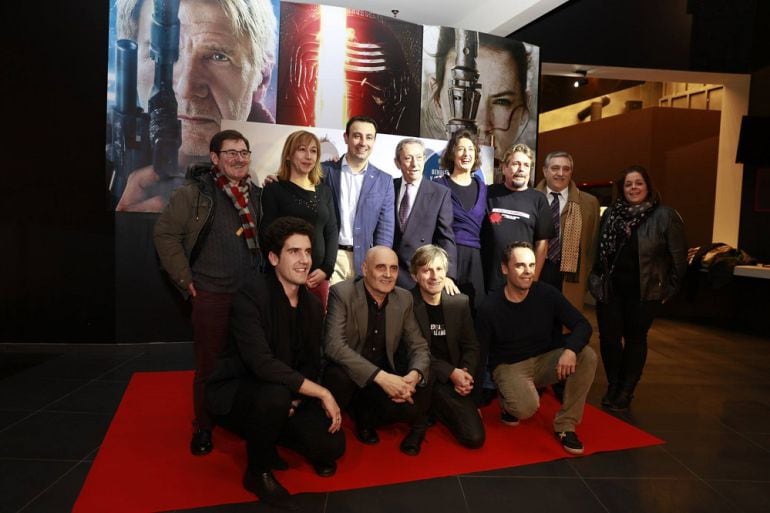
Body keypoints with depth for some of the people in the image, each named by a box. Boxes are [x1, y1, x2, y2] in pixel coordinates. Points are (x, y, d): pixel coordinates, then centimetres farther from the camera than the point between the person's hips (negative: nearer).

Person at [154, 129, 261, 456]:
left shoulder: (255, 194, 8)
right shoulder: (194, 193, -8)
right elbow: (165, 234, -6)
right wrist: (185, 279, -8)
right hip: (211, 296, -4)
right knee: (209, 365, 7)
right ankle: (203, 427, 27)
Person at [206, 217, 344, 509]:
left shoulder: (313, 306, -1)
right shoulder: (252, 293, -23)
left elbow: (311, 365, 5)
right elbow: (261, 363, -33)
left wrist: (295, 401, -15)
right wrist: (322, 393, -28)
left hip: (276, 398, 6)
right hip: (235, 392, -5)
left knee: (332, 445, -12)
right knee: (276, 394, -37)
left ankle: (265, 444, 18)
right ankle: (258, 471, -7)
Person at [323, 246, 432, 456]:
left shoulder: (404, 298, -3)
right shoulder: (341, 293, -17)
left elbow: (419, 346, -2)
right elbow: (333, 345, -29)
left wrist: (414, 376, -26)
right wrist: (381, 376, -37)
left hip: (387, 377, 3)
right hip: (348, 374, -3)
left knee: (412, 407, -24)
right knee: (338, 375, -35)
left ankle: (365, 416, 11)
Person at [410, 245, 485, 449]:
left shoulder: (460, 302, 4)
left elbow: (471, 346, 8)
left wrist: (466, 373, -11)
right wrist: (450, 372, -19)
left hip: (456, 378, 4)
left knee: (475, 437, -9)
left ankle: (434, 408, 17)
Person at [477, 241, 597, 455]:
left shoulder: (547, 294, -10)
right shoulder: (490, 307, -16)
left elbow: (582, 325, -8)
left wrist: (570, 349, -31)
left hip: (544, 361, 4)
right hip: (509, 366, -4)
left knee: (587, 356, -21)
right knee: (526, 408, -34)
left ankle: (565, 425, -8)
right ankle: (508, 401, 6)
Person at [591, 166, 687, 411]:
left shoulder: (665, 215, -6)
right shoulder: (611, 213, 6)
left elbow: (678, 256, -3)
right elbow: (599, 249, 13)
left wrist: (670, 287, -2)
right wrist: (596, 279, 9)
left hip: (644, 291, -3)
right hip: (610, 288, 3)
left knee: (635, 338, 9)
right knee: (608, 337, 4)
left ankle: (626, 391, 25)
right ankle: (613, 385, 25)